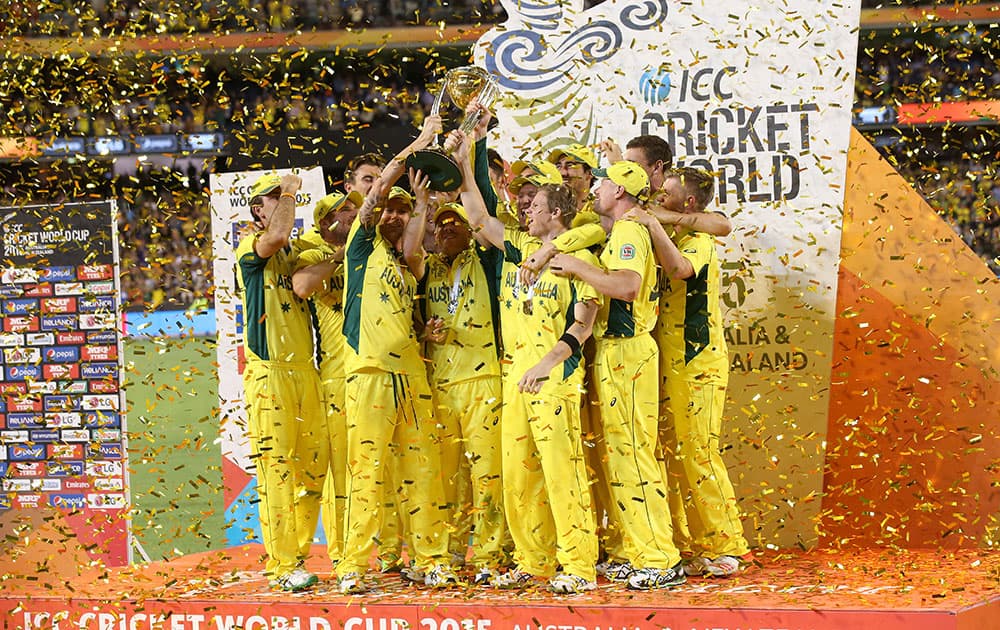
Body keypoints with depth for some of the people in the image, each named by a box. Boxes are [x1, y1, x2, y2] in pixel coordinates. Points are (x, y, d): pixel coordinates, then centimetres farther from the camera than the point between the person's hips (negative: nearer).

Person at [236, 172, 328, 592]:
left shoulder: (296, 253, 20)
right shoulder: (250, 248, -3)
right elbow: (277, 235, -23)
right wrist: (288, 190, -11)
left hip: (305, 371, 7)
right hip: (270, 373, -7)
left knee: (312, 467, 7)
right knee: (277, 468, -9)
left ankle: (297, 556, 16)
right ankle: (282, 566, -7)